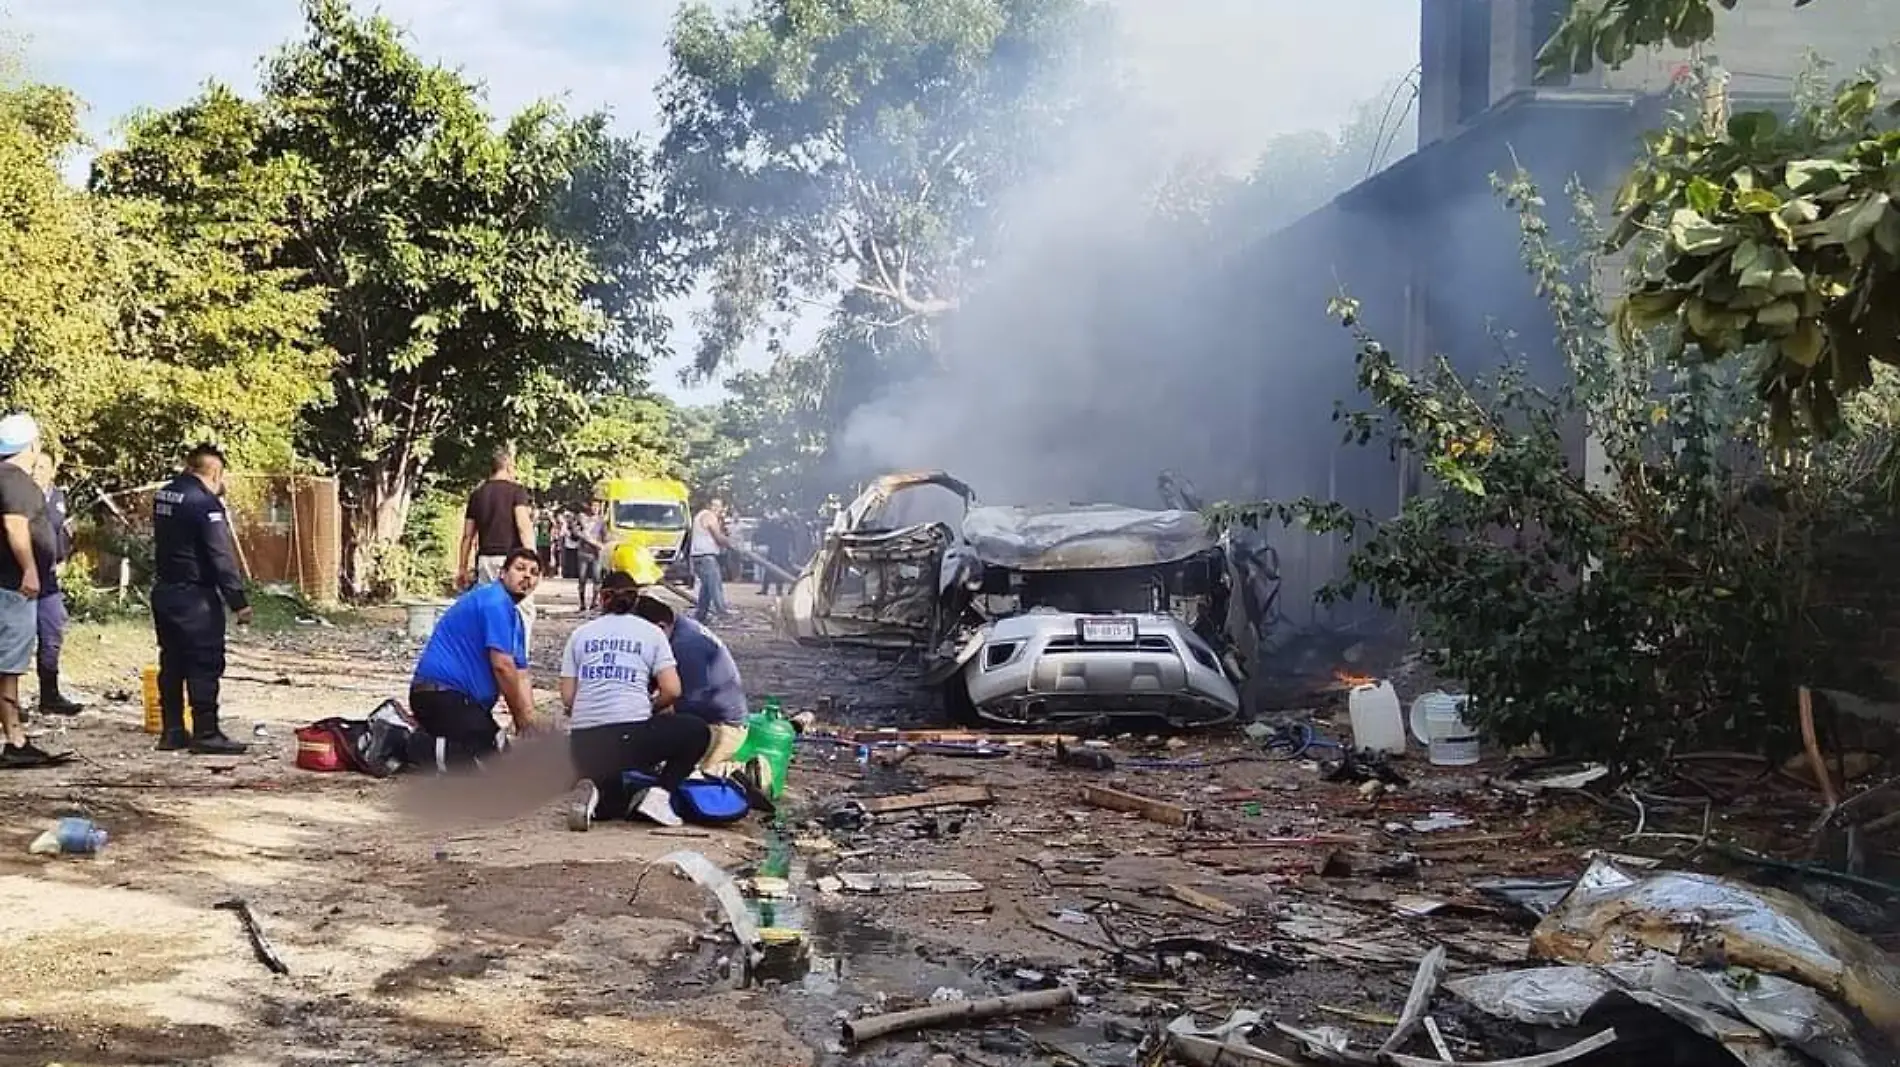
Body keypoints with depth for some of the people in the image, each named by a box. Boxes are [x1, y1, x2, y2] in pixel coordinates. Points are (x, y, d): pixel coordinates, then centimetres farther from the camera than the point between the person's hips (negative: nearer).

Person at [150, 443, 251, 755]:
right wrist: (238, 602, -16)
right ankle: (205, 734, -4)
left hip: (163, 591, 9)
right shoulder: (206, 503, -16)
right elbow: (222, 557, -19)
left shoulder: (163, 495, 10)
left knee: (172, 661, 13)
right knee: (205, 664, -4)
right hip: (194, 596, -9)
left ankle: (171, 731, 16)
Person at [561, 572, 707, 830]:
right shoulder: (650, 632, 8)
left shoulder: (580, 634, 15)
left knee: (612, 806, 30)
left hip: (582, 744, 4)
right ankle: (659, 793, 2)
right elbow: (672, 690, -1)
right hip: (629, 735, -4)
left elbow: (567, 696, 8)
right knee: (698, 731, 21)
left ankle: (596, 791, -6)